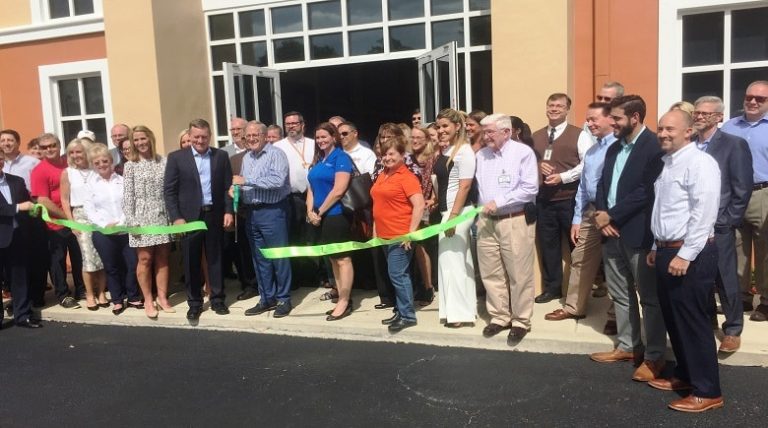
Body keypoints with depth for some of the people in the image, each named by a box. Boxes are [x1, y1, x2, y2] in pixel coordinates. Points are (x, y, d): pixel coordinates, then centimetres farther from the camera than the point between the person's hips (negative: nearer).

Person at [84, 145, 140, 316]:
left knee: (132, 264, 2)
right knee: (111, 267, 9)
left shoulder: (122, 179, 5)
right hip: (103, 233, -1)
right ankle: (117, 300, 22)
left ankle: (133, 297, 20)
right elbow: (89, 209, -2)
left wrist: (123, 222, -12)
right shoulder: (90, 183, 1)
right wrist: (105, 224, -13)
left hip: (126, 230, 1)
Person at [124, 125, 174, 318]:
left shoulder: (163, 162, 6)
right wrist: (131, 221, -9)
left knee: (162, 259, 6)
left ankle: (162, 298, 16)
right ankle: (148, 300, 11)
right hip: (142, 217, -2)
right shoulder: (130, 166, 2)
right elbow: (128, 196, -2)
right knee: (145, 259, 0)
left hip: (162, 216, 2)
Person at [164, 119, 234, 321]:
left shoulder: (221, 156, 6)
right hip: (189, 217, -1)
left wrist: (228, 211, -3)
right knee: (191, 262, 6)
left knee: (215, 259, 9)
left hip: (215, 215, 1)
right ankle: (194, 303, 18)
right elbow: (169, 190, -2)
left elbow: (228, 186, 6)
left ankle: (217, 299, 20)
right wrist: (176, 217, -9)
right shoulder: (176, 158, 1)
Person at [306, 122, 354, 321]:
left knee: (342, 258, -2)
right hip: (319, 217, 9)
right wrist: (311, 211, 0)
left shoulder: (341, 157, -8)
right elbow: (311, 188, 14)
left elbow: (339, 190, -16)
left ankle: (344, 302, 4)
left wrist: (320, 211, -12)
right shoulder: (318, 160, 15)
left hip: (335, 215, -8)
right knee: (333, 259, 12)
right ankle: (342, 299, 20)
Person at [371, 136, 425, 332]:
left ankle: (408, 315, 5)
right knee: (398, 275, 15)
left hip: (400, 236, -8)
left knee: (398, 275, -6)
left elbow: (419, 206, -19)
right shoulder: (382, 175, 13)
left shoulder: (407, 177, -12)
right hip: (385, 235, 8)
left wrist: (411, 232, -20)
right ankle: (400, 312, 23)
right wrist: (375, 229, 17)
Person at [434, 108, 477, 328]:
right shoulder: (445, 150, 12)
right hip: (447, 210, 9)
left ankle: (459, 312, 6)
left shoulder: (464, 150, -13)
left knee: (451, 259, -4)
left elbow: (465, 186, -18)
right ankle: (464, 309, 22)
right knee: (458, 259, 13)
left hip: (458, 211, -9)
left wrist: (453, 216, -21)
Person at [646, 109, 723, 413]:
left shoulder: (700, 163, -13)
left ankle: (707, 391, 10)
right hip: (667, 251, 9)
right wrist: (657, 248, 20)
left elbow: (703, 214, -21)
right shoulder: (666, 163, 15)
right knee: (673, 319, 16)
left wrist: (685, 255, -22)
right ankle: (685, 375, 32)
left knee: (693, 322, -2)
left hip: (691, 255, -9)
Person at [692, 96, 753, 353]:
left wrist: (727, 222, -9)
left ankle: (733, 330, 23)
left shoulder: (734, 145, -3)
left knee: (725, 280, 6)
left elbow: (743, 189, -5)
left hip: (717, 227, -3)